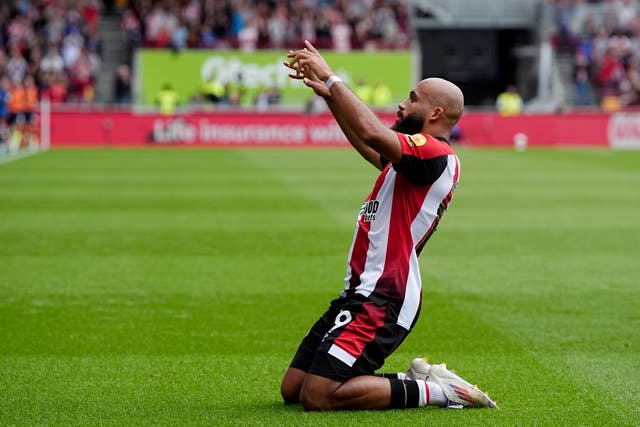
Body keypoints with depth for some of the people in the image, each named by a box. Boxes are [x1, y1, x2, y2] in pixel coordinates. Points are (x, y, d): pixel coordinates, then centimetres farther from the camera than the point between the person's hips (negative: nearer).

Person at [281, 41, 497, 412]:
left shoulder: (436, 154, -14)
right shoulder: (416, 157, 18)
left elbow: (372, 133, -31)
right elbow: (368, 145, 36)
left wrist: (331, 78, -21)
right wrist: (328, 93, 28)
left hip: (380, 301, -11)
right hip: (361, 293, 11)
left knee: (317, 397, -18)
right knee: (292, 390, 9)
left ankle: (431, 391, -5)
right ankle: (415, 381, 11)